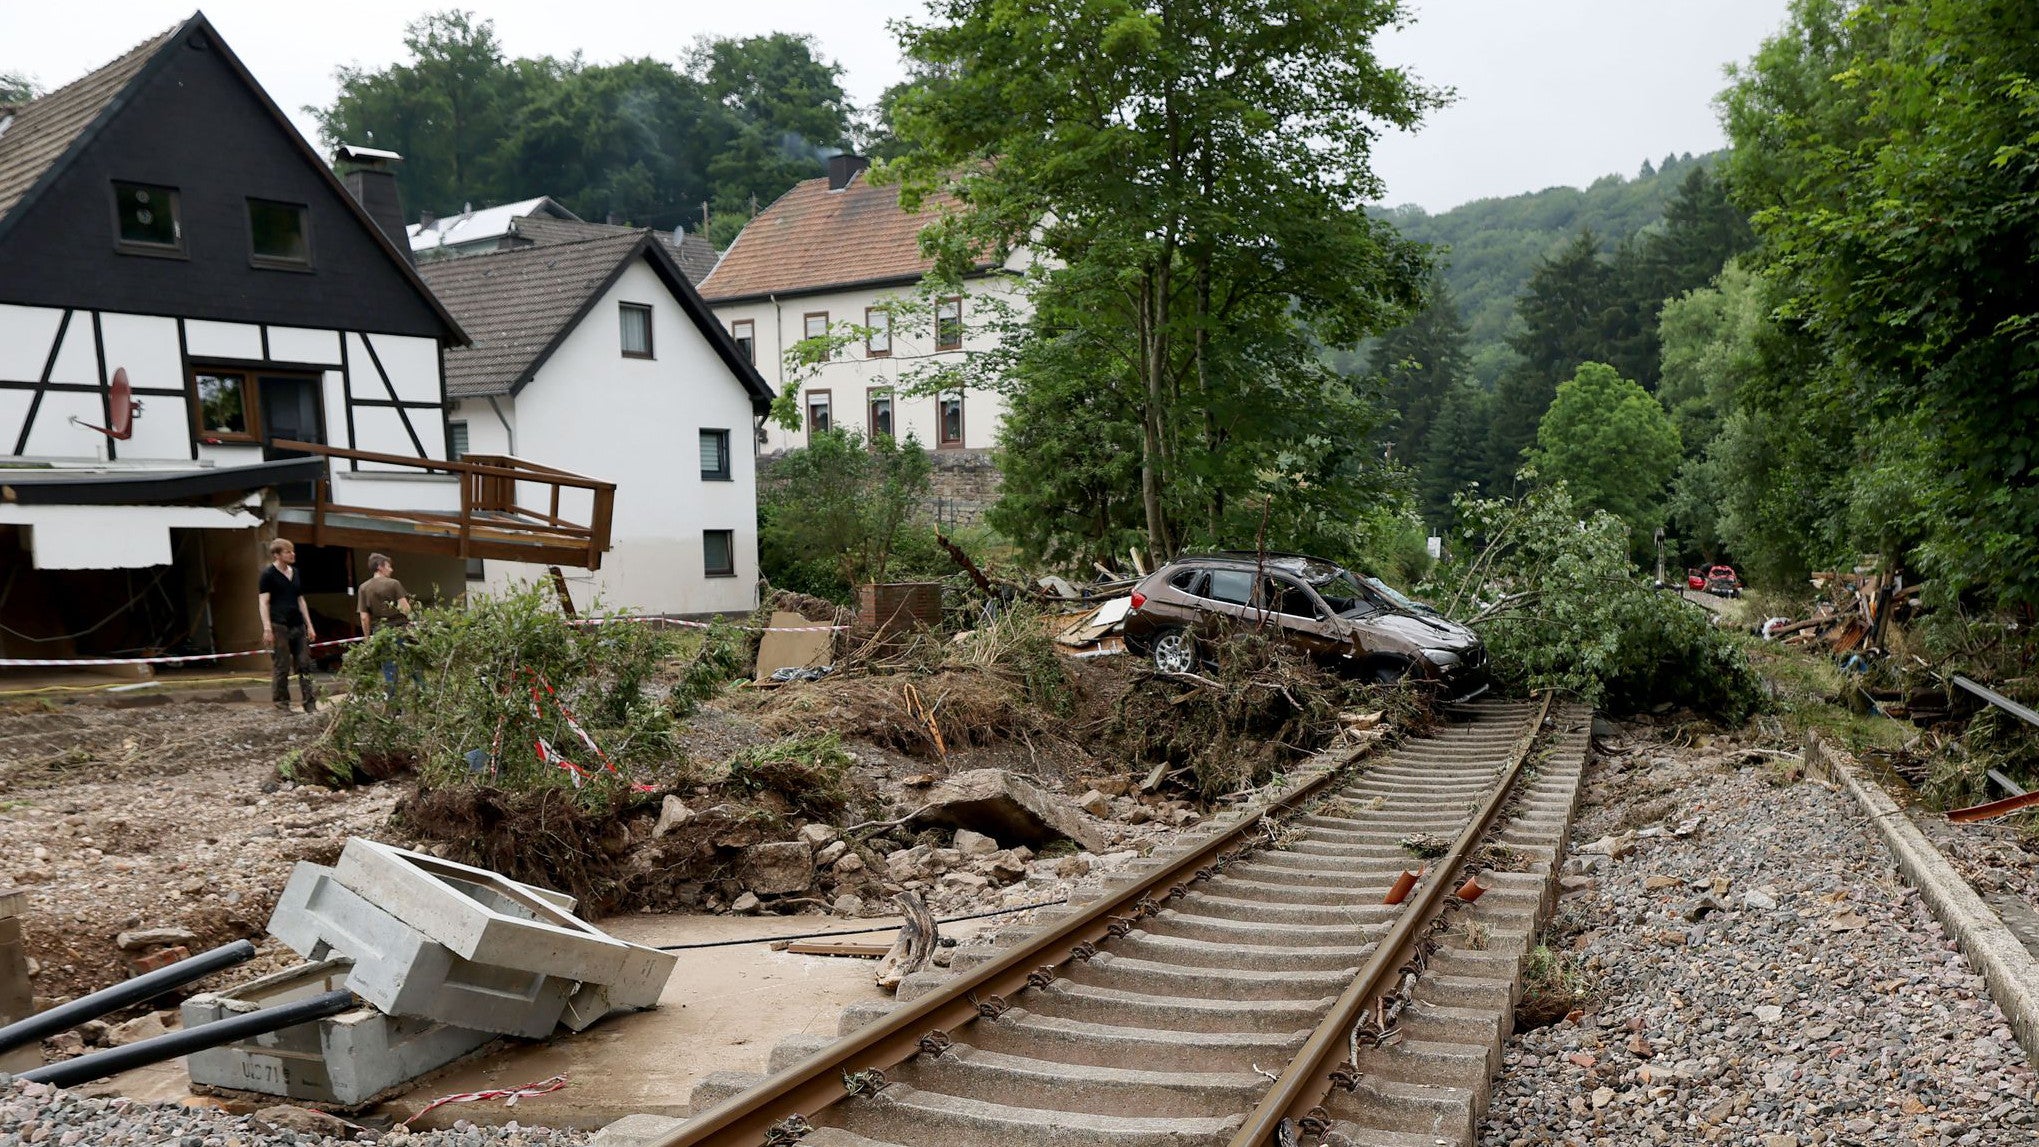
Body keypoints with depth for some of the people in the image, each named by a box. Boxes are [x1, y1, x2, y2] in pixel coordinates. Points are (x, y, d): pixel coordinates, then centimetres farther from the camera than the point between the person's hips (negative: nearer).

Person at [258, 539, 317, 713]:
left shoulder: (295, 573, 16)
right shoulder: (268, 574, -3)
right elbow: (263, 602, -8)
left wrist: (309, 625, 18)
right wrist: (267, 628, -16)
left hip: (298, 626, 6)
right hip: (279, 626, -6)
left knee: (305, 664, 2)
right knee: (282, 667, -3)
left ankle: (310, 703, 4)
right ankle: (281, 704, 6)